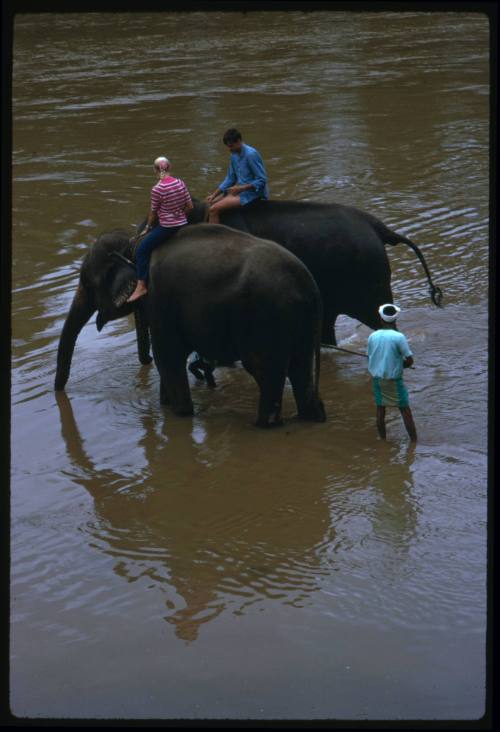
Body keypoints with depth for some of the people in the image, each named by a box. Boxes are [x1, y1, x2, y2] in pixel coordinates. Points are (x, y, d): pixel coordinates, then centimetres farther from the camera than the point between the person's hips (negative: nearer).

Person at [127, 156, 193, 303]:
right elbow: (190, 206, 6)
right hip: (182, 225, 7)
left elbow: (153, 212, -5)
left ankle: (141, 286, -7)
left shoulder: (157, 189, -16)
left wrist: (148, 227, 12)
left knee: (141, 250, 1)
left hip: (166, 228, -7)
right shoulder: (180, 183, 0)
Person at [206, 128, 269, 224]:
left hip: (252, 192, -10)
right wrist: (214, 195, 6)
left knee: (213, 209, -20)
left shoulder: (251, 154, -20)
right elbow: (230, 179, 15)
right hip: (240, 190, 10)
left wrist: (240, 188, -25)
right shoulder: (234, 155, 6)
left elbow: (262, 180, -19)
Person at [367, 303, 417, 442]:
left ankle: (383, 440, 21)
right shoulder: (399, 337, -15)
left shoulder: (373, 337, -1)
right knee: (405, 410, 4)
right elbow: (409, 360, -13)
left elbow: (370, 358, 9)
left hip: (376, 377, 4)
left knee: (380, 409, 14)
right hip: (393, 379, -4)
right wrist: (400, 365, 6)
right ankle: (414, 441, 6)